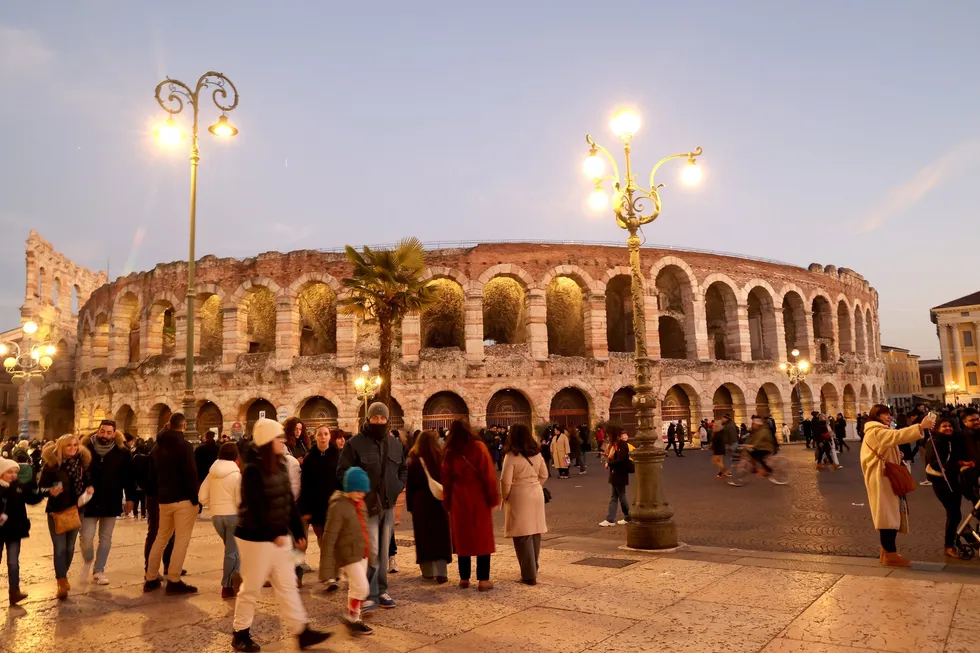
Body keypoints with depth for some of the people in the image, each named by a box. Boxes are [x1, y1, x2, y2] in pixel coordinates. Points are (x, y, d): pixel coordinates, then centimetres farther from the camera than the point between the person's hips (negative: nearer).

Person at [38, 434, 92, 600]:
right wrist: (50, 491, -28)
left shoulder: (81, 462, 0)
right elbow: (41, 487, -9)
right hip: (56, 511, -4)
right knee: (60, 547, -7)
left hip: (75, 509, 4)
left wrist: (89, 488, -9)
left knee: (70, 547, 14)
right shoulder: (51, 464, -11)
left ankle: (63, 576, 33)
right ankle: (62, 583, -2)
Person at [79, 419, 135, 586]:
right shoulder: (86, 449, -6)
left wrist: (129, 498, -1)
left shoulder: (122, 452, -5)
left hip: (111, 502, 1)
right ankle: (87, 561, 31)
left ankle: (99, 571, 23)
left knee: (105, 538, 10)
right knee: (86, 537, 0)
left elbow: (129, 476, -1)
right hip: (89, 502, -1)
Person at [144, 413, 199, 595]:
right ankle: (173, 581, -2)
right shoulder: (184, 446, -13)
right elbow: (190, 474, -18)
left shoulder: (157, 447, 12)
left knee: (161, 538, 19)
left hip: (164, 499, 7)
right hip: (183, 499, -7)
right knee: (181, 540, -2)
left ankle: (151, 578, 23)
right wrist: (195, 498, -11)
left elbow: (153, 475, 17)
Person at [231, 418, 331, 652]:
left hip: (280, 536, 8)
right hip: (256, 538, -8)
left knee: (287, 586, 11)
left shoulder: (280, 466, 7)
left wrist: (298, 532, 10)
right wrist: (274, 535, -20)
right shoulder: (253, 470, -18)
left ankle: (302, 632, 16)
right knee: (251, 588, 7)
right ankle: (240, 634, 26)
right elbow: (254, 508, -21)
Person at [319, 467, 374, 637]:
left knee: (355, 588, 18)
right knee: (362, 588, -8)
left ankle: (353, 619, 32)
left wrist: (370, 556, 20)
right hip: (348, 555, -8)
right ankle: (352, 619, 11)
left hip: (361, 554, 8)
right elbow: (329, 539, -20)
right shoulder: (339, 506, -20)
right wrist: (327, 568, -21)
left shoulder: (360, 504, 5)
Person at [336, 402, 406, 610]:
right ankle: (369, 594, 3)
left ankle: (381, 591, 23)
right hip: (366, 505, -5)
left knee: (384, 551, 12)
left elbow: (403, 470, 21)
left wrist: (398, 488, 4)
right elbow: (343, 472, -8)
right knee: (371, 550, -9)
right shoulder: (355, 443, -7)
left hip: (388, 504, 5)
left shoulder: (395, 444, 10)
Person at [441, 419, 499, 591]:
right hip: (479, 499, -2)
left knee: (463, 538, 12)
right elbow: (488, 474, -10)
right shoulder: (478, 447, -7)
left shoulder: (450, 452, -1)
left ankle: (464, 579, 15)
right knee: (482, 538, 5)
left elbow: (446, 480, 2)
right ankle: (483, 580, 3)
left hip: (459, 501, 2)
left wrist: (447, 502, 10)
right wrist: (493, 498, -5)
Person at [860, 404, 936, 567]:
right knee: (888, 515, -12)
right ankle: (891, 554, -10)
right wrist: (920, 426, -37)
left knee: (890, 515, 11)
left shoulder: (879, 432, 24)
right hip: (881, 479, -11)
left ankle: (886, 551, 16)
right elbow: (895, 436, -31)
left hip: (887, 478, 11)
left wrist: (898, 458, 6)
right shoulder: (875, 431, -13)